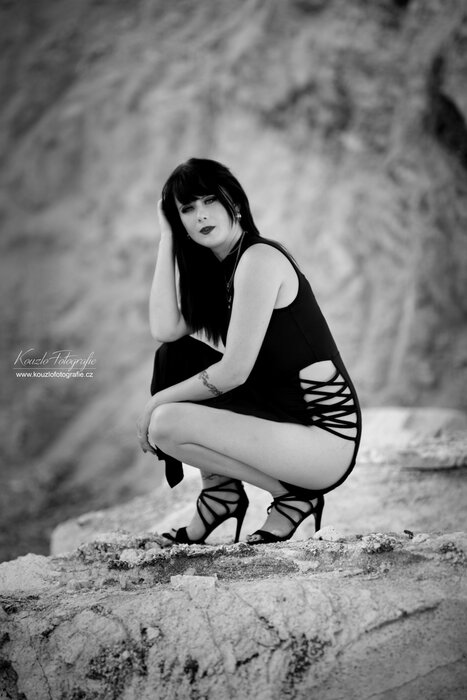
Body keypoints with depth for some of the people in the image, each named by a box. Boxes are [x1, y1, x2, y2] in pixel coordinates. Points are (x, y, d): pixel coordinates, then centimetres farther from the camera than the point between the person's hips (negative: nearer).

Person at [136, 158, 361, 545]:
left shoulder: (259, 258, -15)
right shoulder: (218, 268, 13)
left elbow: (234, 371, -18)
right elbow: (165, 329, -2)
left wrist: (158, 401, -6)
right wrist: (167, 238, 1)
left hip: (325, 438, -9)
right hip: (281, 415, 9)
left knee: (166, 424, -17)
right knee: (175, 355, 7)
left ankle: (292, 496, -3)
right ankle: (221, 493, 9)